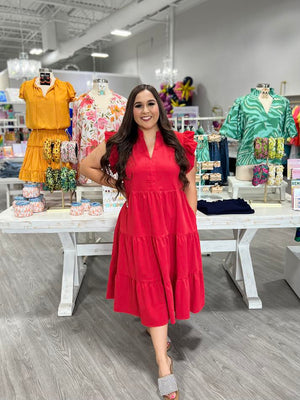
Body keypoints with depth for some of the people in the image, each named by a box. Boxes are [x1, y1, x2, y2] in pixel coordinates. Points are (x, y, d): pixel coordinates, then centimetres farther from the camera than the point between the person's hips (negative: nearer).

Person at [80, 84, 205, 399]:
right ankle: (164, 366, 16)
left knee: (171, 282, 13)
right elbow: (86, 167, 12)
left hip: (176, 223, 2)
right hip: (139, 224, -1)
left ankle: (157, 329, 46)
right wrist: (116, 185, 3)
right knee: (150, 289, 6)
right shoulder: (118, 144, 2)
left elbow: (189, 185, 5)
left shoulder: (179, 143, 3)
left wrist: (191, 224, 1)